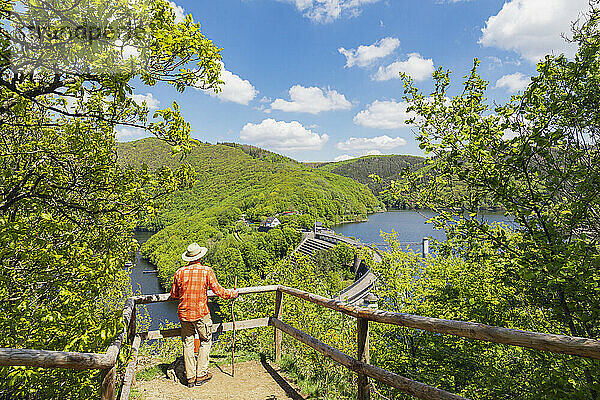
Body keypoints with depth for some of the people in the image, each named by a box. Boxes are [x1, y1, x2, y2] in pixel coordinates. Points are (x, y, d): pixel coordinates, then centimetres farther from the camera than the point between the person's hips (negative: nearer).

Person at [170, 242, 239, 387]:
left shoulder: (180, 272, -3)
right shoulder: (207, 271, -11)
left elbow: (174, 295, 7)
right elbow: (218, 291, -9)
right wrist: (233, 293, 8)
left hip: (184, 314, 3)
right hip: (201, 313, -3)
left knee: (188, 344, 13)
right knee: (205, 342, 14)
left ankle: (190, 377, 20)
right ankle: (201, 375, 16)